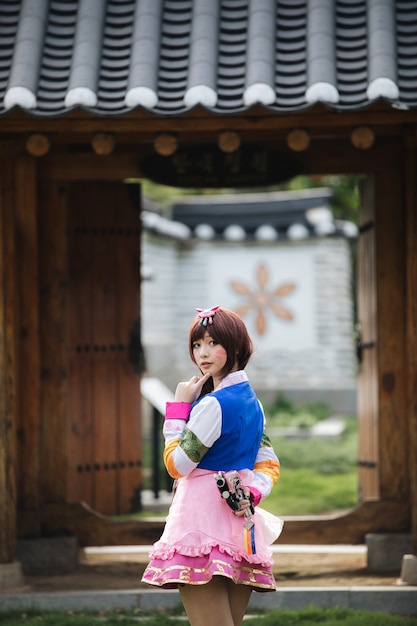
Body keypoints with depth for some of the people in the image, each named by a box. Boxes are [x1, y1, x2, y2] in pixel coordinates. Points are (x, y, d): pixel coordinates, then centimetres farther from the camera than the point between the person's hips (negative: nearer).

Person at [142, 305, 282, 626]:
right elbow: (270, 466, 16)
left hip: (202, 521, -9)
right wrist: (251, 494, -1)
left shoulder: (213, 404, -14)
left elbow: (177, 464, -9)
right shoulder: (251, 402, 15)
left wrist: (179, 406, -3)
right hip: (239, 527, 9)